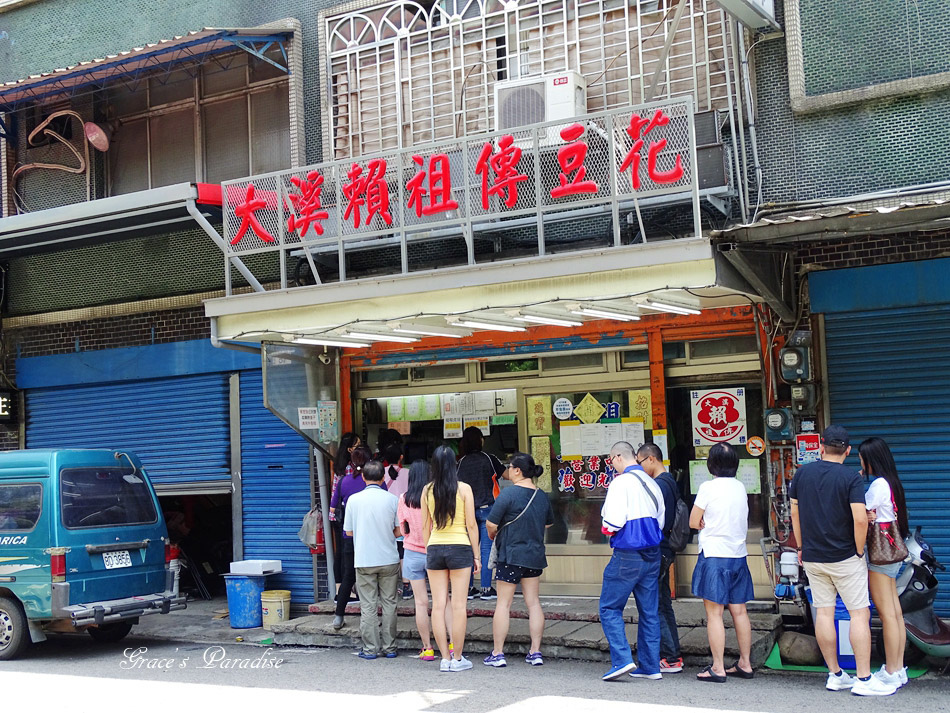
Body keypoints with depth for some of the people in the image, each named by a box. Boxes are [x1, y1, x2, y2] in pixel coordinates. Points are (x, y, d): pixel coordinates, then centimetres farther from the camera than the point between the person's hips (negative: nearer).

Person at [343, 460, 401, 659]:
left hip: (364, 560, -1)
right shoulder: (392, 499, -3)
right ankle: (389, 647, 12)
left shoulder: (354, 499, -4)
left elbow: (348, 531, 3)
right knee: (389, 604, 9)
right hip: (389, 560, 1)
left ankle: (370, 648, 5)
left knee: (368, 606, 4)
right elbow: (399, 531, 2)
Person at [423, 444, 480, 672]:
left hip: (434, 548, 3)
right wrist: (476, 555, 3)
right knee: (458, 605, 1)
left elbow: (425, 526, 7)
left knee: (438, 605, 6)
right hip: (459, 547, -3)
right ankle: (457, 659, 4)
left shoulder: (427, 490, 2)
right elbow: (471, 525, -4)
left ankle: (445, 658, 7)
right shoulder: (463, 489, -6)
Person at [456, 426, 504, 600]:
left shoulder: (462, 462, 3)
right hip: (486, 508, -4)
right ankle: (486, 588, 0)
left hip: (468, 510, 4)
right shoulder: (488, 459, -5)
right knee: (486, 549, -1)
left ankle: (468, 588, 11)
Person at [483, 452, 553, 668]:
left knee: (503, 604, 1)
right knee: (533, 602, 9)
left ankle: (497, 654, 4)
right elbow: (549, 523, 19)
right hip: (535, 555, 6)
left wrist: (493, 536, 6)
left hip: (511, 555, -6)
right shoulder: (542, 496, 5)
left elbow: (491, 524, -14)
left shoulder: (508, 493, -15)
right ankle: (535, 652, 10)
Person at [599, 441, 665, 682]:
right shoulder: (652, 483, 11)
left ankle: (622, 660, -10)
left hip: (627, 555, -7)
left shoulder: (621, 482, -12)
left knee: (610, 608, 1)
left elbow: (613, 523, -19)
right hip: (652, 553, 7)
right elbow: (660, 519, 17)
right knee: (649, 610, 11)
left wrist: (607, 528, 2)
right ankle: (651, 666, 15)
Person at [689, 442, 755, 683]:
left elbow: (694, 522, -7)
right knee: (739, 611, 11)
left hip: (714, 555, -6)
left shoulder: (708, 487, -11)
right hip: (738, 554, 6)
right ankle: (745, 663, 18)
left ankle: (718, 668, -1)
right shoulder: (741, 487, 6)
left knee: (714, 613, -2)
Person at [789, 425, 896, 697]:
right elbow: (860, 520, -19)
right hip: (845, 558, -5)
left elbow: (795, 513, 8)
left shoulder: (802, 473, 2)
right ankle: (863, 679, 0)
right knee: (859, 613, 1)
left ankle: (835, 675, 14)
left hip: (812, 558, 5)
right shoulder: (851, 478, -12)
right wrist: (859, 552, -6)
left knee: (824, 612, 8)